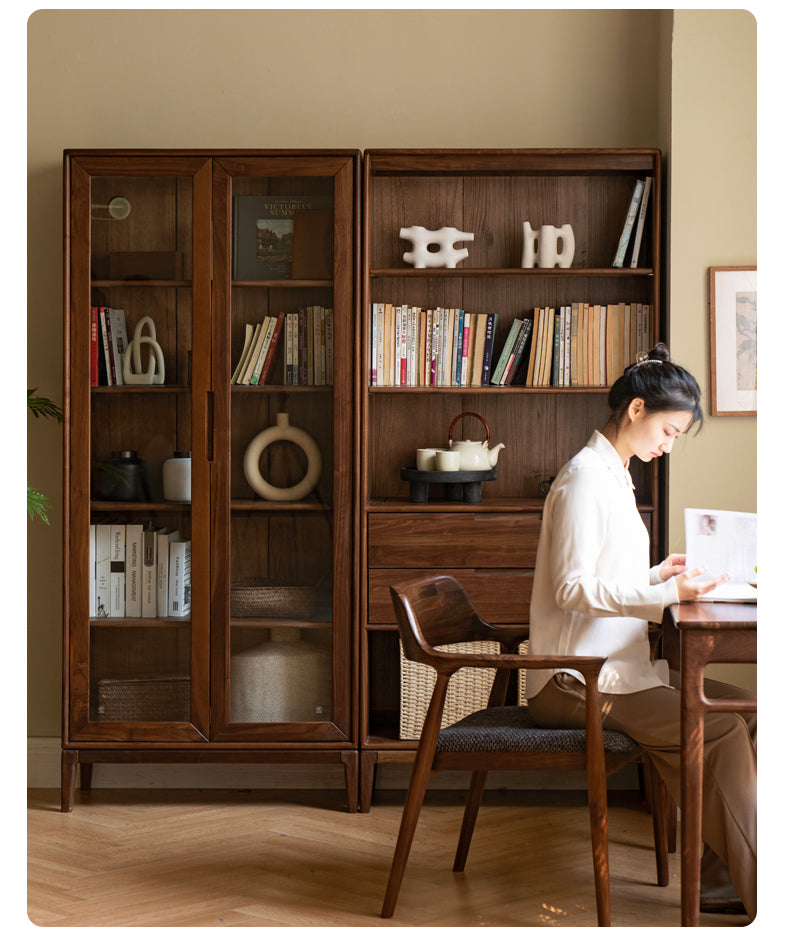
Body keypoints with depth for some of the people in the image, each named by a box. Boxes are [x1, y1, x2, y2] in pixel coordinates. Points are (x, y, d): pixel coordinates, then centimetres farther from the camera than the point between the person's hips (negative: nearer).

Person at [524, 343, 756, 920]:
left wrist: (657, 574, 10)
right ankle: (762, 896, -14)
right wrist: (666, 594, -24)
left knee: (742, 708, -3)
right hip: (573, 681, -10)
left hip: (616, 669, 10)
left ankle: (724, 882, -3)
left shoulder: (613, 476, 18)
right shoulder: (584, 477, -12)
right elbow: (573, 589, -20)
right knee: (722, 731, -21)